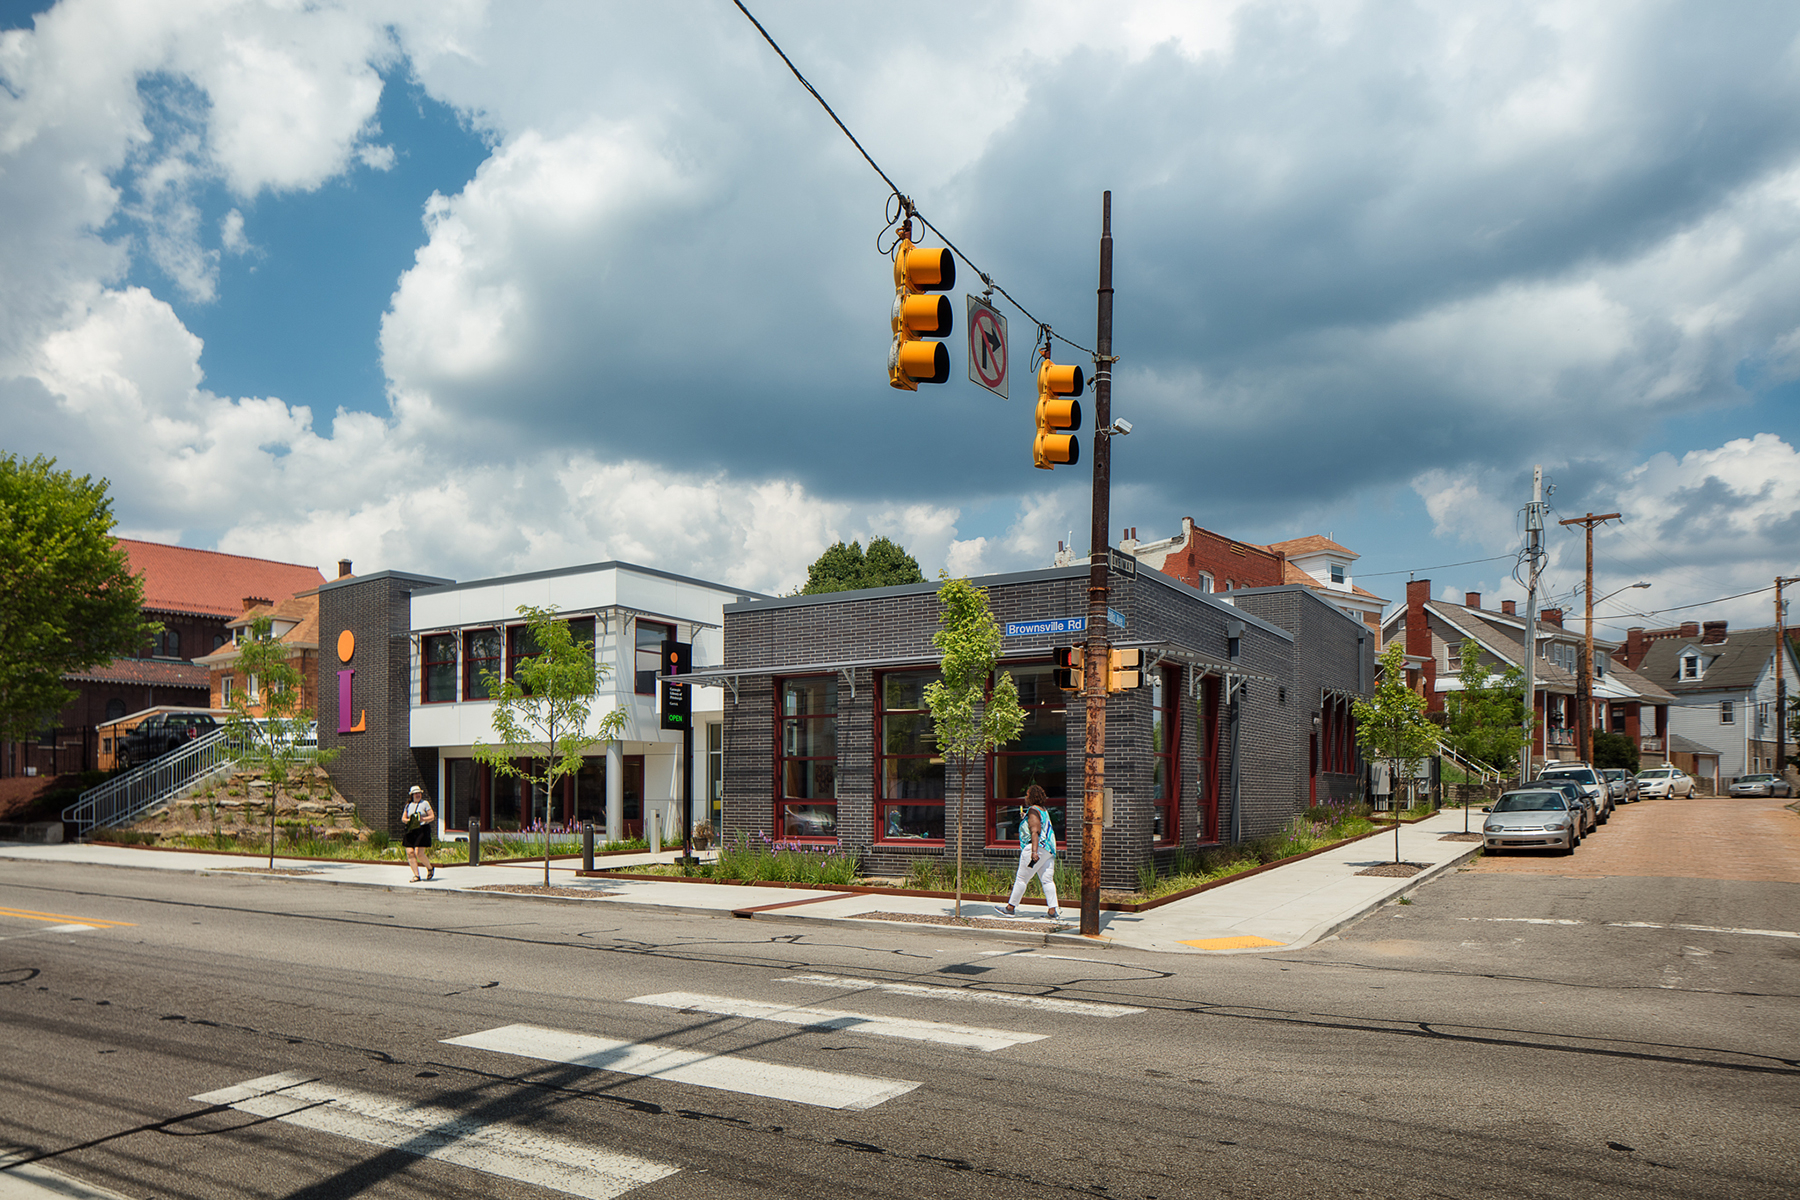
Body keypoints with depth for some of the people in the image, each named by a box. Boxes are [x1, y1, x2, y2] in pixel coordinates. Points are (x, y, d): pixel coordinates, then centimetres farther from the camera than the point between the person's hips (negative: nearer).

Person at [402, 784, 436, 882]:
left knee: (419, 853, -13)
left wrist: (423, 819, -18)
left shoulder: (425, 803, 3)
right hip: (410, 830, 5)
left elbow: (432, 817, 1)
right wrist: (409, 820, -8)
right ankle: (416, 875, 3)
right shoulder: (408, 805, 15)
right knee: (410, 853, -4)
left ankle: (430, 868, 12)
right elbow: (403, 818, 14)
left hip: (422, 829, -5)